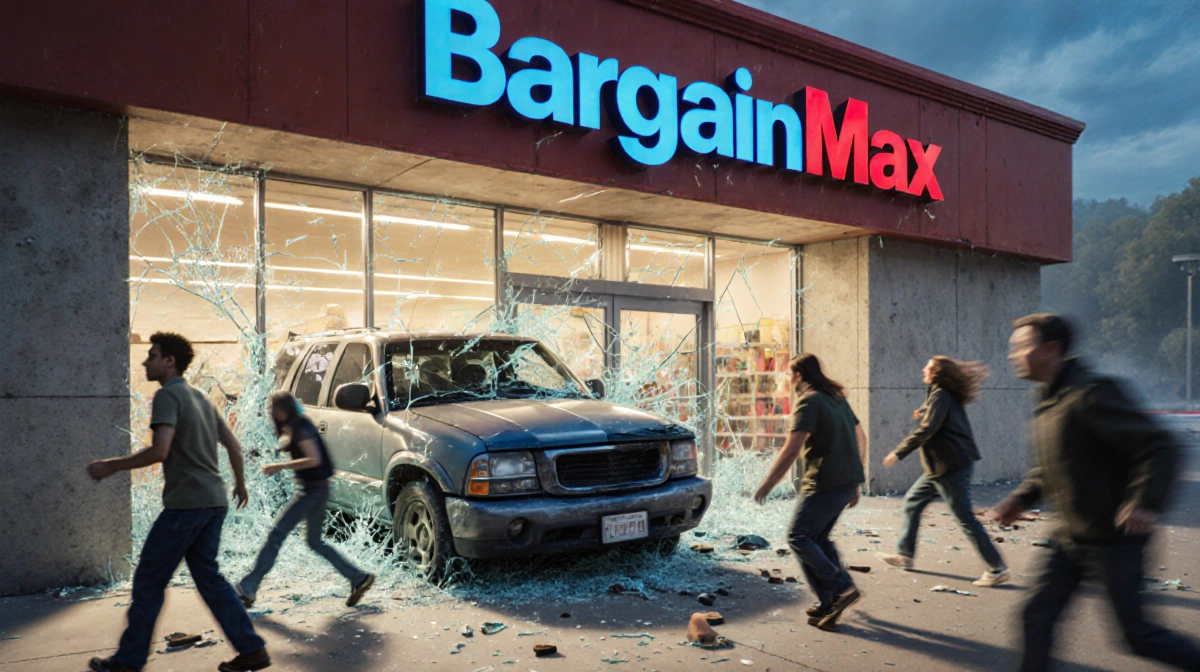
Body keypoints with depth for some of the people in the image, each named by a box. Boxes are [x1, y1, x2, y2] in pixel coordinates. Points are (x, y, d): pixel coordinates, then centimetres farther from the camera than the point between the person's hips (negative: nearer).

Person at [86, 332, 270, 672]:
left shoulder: (167, 395, -9)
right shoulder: (200, 397, 17)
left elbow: (159, 451, -22)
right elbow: (234, 446, 20)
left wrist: (112, 466, -10)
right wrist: (240, 484, 33)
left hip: (186, 502, -8)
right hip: (214, 502, 8)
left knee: (148, 579, 5)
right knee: (207, 576, 13)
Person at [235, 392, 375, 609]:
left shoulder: (300, 427, -15)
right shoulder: (295, 427, 13)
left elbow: (314, 459, -24)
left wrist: (280, 466, -22)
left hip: (312, 490, -10)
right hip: (311, 489, 10)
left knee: (277, 533, -8)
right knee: (315, 542, 16)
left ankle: (248, 588, -4)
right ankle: (359, 578, 17)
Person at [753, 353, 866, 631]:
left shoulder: (808, 402, -12)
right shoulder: (837, 397, 16)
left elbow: (791, 451, -18)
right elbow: (861, 438, 21)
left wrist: (767, 484, -10)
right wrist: (855, 483, 24)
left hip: (825, 483, -9)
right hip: (847, 480, 9)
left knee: (799, 537, 0)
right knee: (818, 538, 17)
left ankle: (840, 589, -7)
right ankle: (828, 603, 16)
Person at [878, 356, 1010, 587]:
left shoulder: (941, 396, -17)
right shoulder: (948, 395, 13)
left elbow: (926, 430, -23)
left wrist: (898, 453, -20)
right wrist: (924, 412, 11)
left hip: (950, 467, -11)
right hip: (941, 466, 11)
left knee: (966, 519, -7)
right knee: (912, 502, 16)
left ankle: (997, 569, -1)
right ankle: (904, 554, 23)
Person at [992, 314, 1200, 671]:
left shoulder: (1090, 394, -20)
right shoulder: (1047, 401, 8)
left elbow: (1160, 446, -22)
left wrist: (1145, 502, -31)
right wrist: (1021, 498, 7)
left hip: (1111, 538, -8)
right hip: (1070, 538, 8)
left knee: (1137, 633, 5)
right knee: (1036, 616, 5)